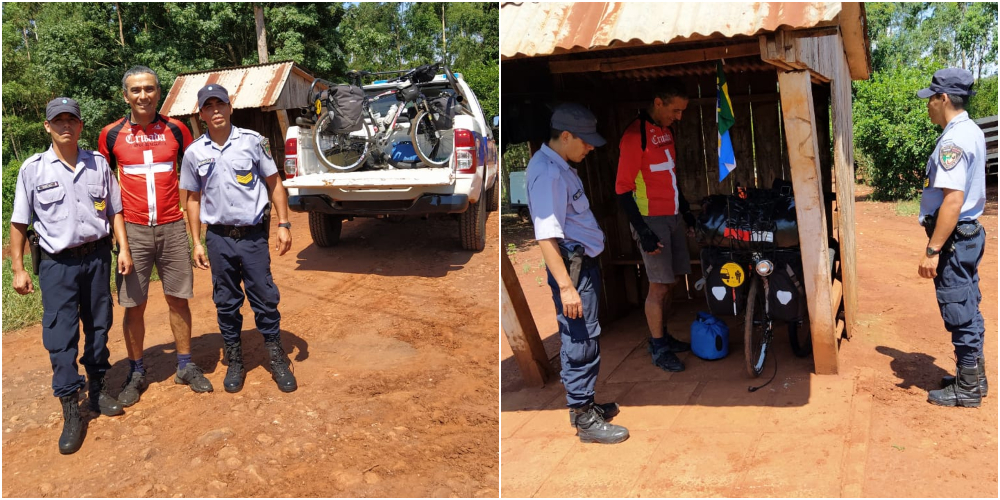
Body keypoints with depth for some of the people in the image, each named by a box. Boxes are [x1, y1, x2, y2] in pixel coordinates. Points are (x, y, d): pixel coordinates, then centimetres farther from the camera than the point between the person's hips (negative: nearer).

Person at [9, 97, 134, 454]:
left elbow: (115, 211, 10)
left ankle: (98, 389, 30)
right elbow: (19, 223, 1)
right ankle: (70, 411, 4)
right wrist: (18, 269, -1)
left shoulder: (99, 164, 5)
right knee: (60, 335, -3)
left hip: (97, 257, 3)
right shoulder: (33, 169, -2)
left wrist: (124, 249, 1)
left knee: (99, 326, 13)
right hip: (57, 263, -2)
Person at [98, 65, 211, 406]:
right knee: (133, 305, 4)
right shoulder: (111, 135, 1)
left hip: (172, 228, 0)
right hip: (132, 230, 0)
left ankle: (185, 366, 22)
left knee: (178, 299, 8)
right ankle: (136, 372, 19)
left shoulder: (176, 130, 1)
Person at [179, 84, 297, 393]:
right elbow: (193, 198, 10)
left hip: (254, 234, -1)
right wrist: (196, 242, 6)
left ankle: (277, 359, 15)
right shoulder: (194, 153, 3)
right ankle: (234, 361, 24)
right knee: (226, 302, 9)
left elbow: (274, 183, 3)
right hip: (218, 237, 2)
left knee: (265, 298, 1)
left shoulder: (252, 141, -2)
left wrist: (284, 224, -2)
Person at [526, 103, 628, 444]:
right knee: (582, 344, -4)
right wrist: (566, 285, -28)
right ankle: (585, 420, 6)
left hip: (583, 262, 10)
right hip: (573, 266, -10)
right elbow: (546, 237, -26)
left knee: (577, 341, 18)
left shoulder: (559, 167, 12)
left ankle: (583, 405, 30)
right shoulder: (547, 173, -20)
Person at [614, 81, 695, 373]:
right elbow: (623, 188, -16)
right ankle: (658, 349, 7)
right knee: (659, 286, -4)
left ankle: (661, 335, 27)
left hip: (672, 217, 8)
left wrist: (686, 212, 22)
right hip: (651, 219, -8)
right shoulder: (635, 135, -15)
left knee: (669, 281, 13)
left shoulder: (666, 130, 12)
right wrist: (643, 233, -19)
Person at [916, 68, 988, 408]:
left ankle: (967, 389, 10)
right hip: (970, 233, 10)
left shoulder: (954, 140, -20)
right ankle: (974, 376, 28)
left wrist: (932, 251, -26)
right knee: (968, 310, 17)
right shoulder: (972, 132, 12)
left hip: (953, 238, -10)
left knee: (958, 315, 0)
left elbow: (953, 200, -27)